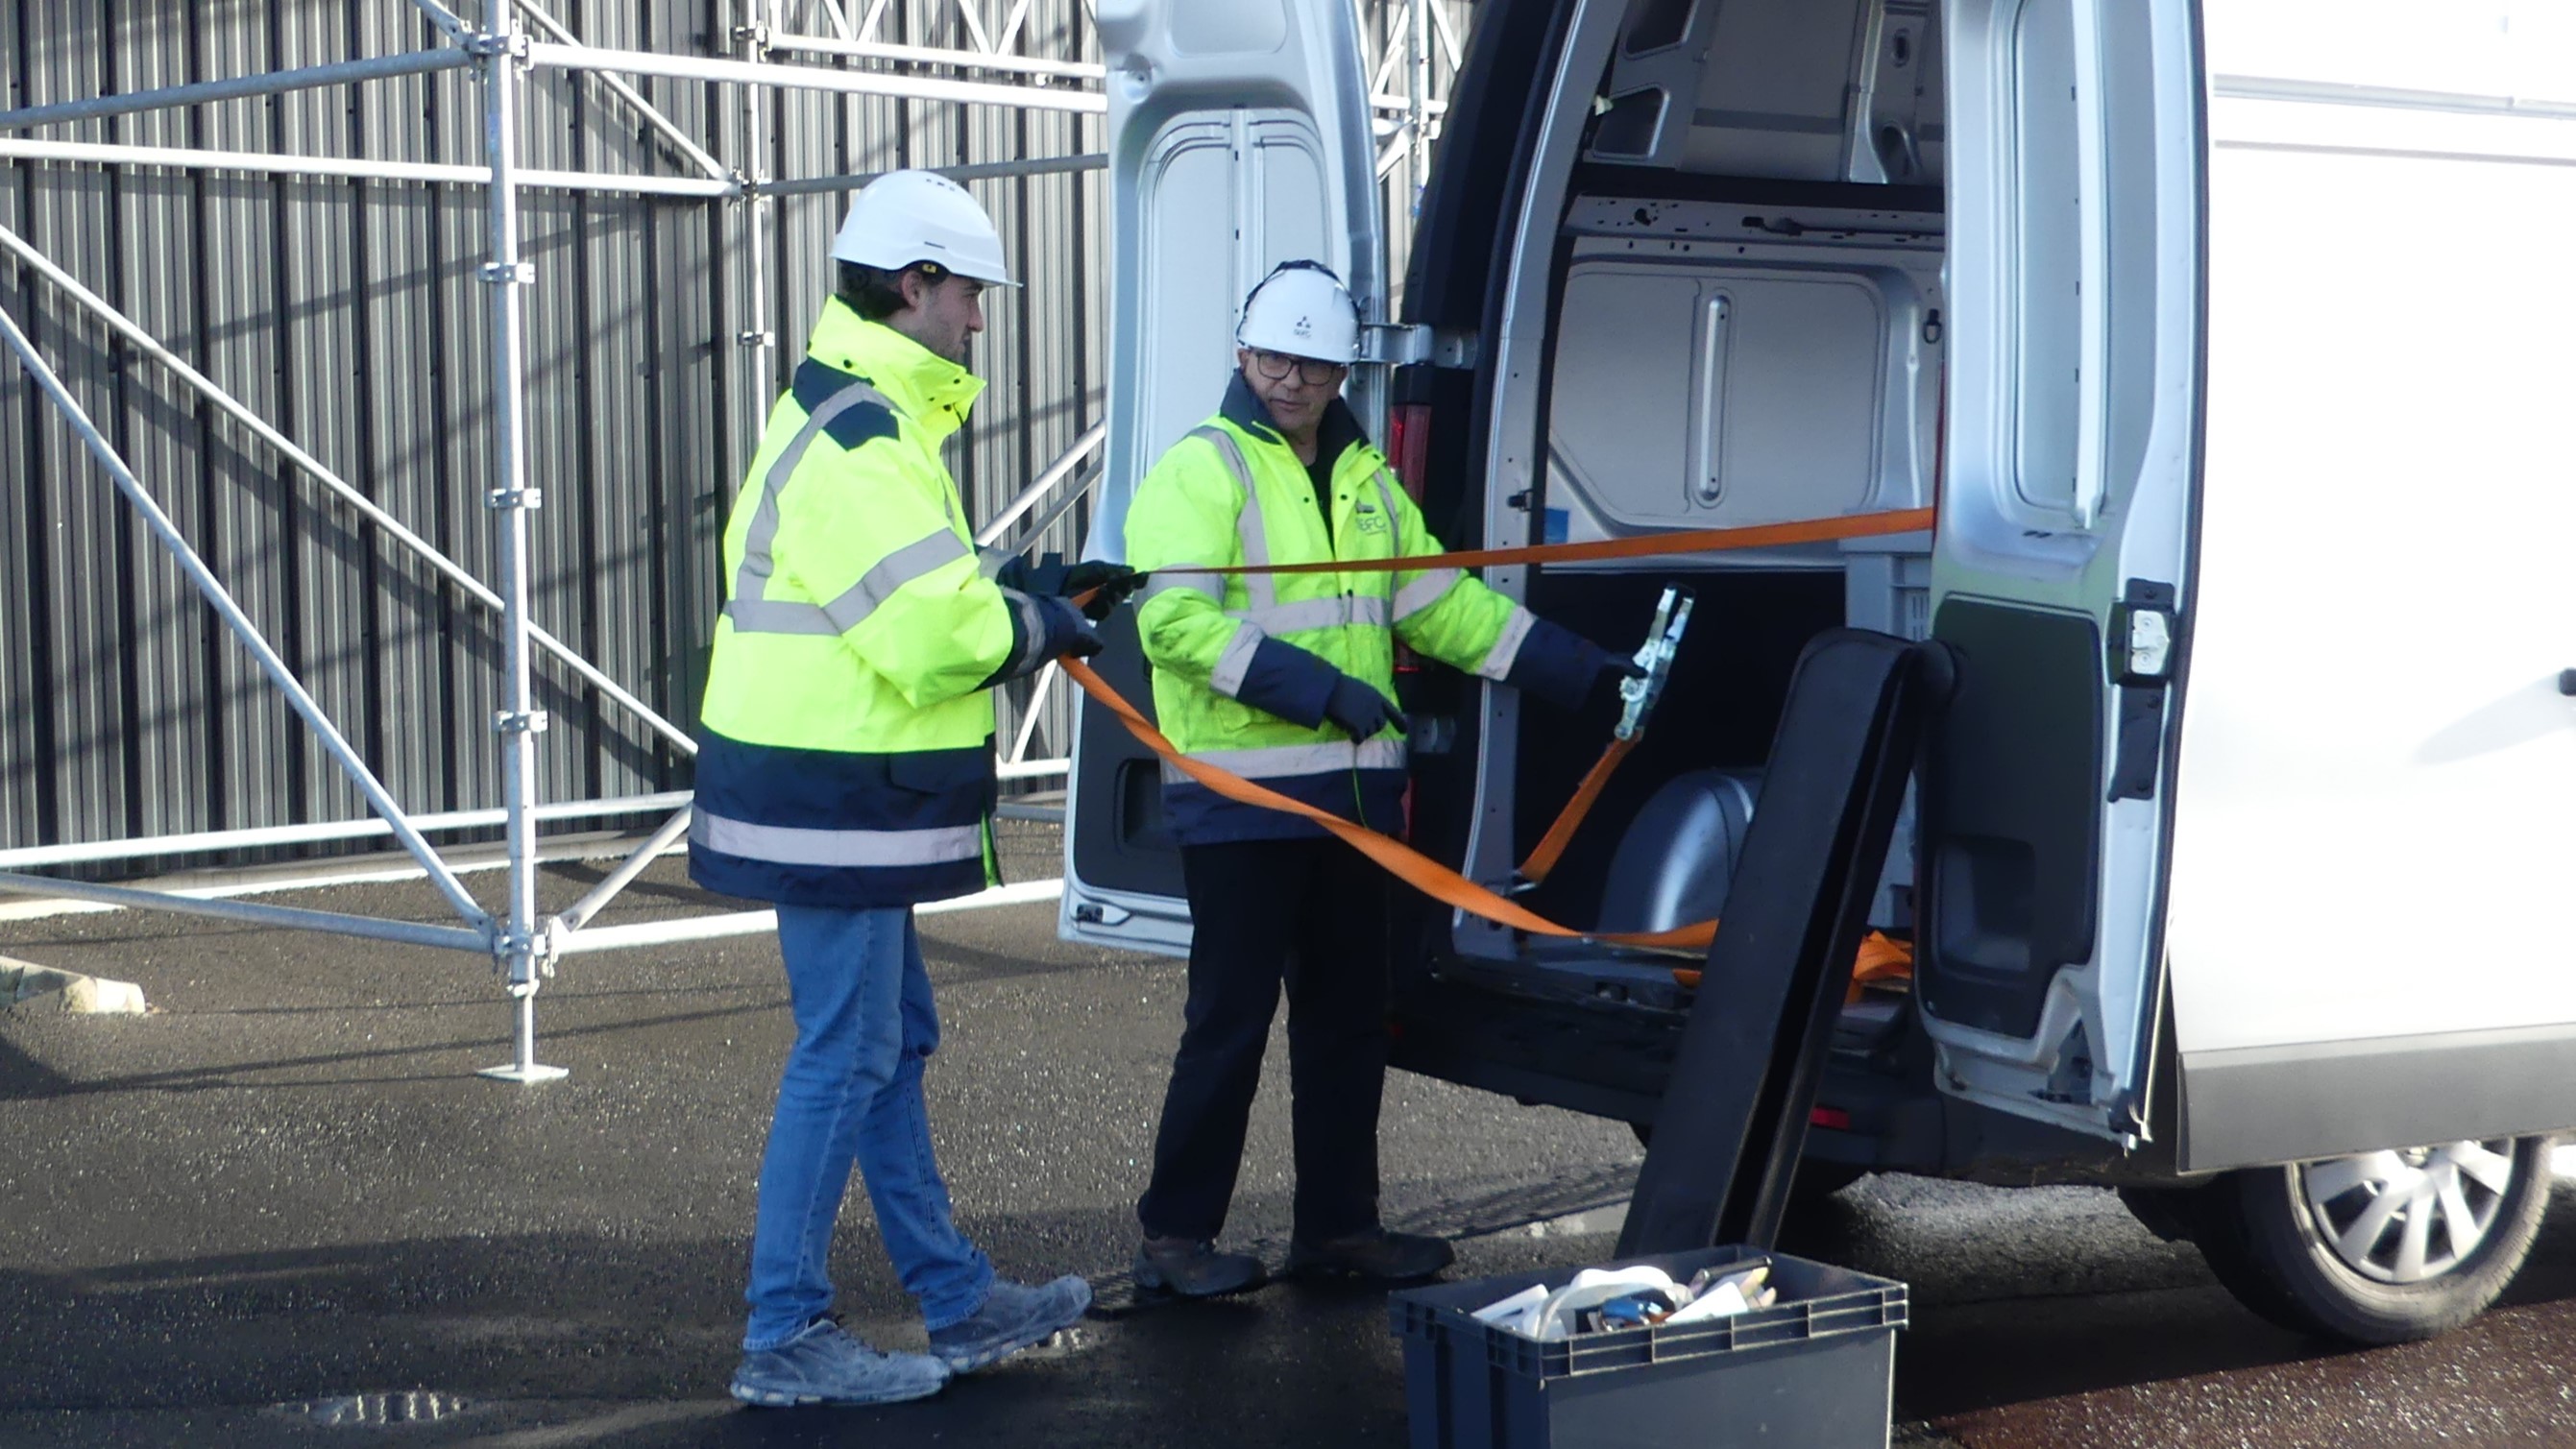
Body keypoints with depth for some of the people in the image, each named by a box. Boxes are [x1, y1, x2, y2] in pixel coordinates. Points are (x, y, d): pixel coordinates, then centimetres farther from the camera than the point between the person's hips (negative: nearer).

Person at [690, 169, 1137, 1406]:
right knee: (844, 1057, -4)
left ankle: (957, 1301, 27)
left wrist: (1029, 587, 9)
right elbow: (935, 635, -25)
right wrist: (1035, 628, -8)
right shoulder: (857, 438, -19)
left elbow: (909, 592, 19)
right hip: (833, 799, -11)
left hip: (841, 798, 11)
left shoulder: (848, 415, 16)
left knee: (893, 1044, 17)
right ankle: (784, 1338, 4)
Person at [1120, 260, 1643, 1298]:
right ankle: (1177, 1234, 4)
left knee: (1349, 1016, 11)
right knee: (1231, 1018, -5)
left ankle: (1337, 1222, 21)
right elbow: (1174, 619, -17)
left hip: (1352, 789, 7)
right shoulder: (1201, 471, -5)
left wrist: (1581, 670, 14)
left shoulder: (1365, 482, 18)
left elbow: (1444, 605, 20)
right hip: (1239, 795, -7)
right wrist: (1307, 683, -26)